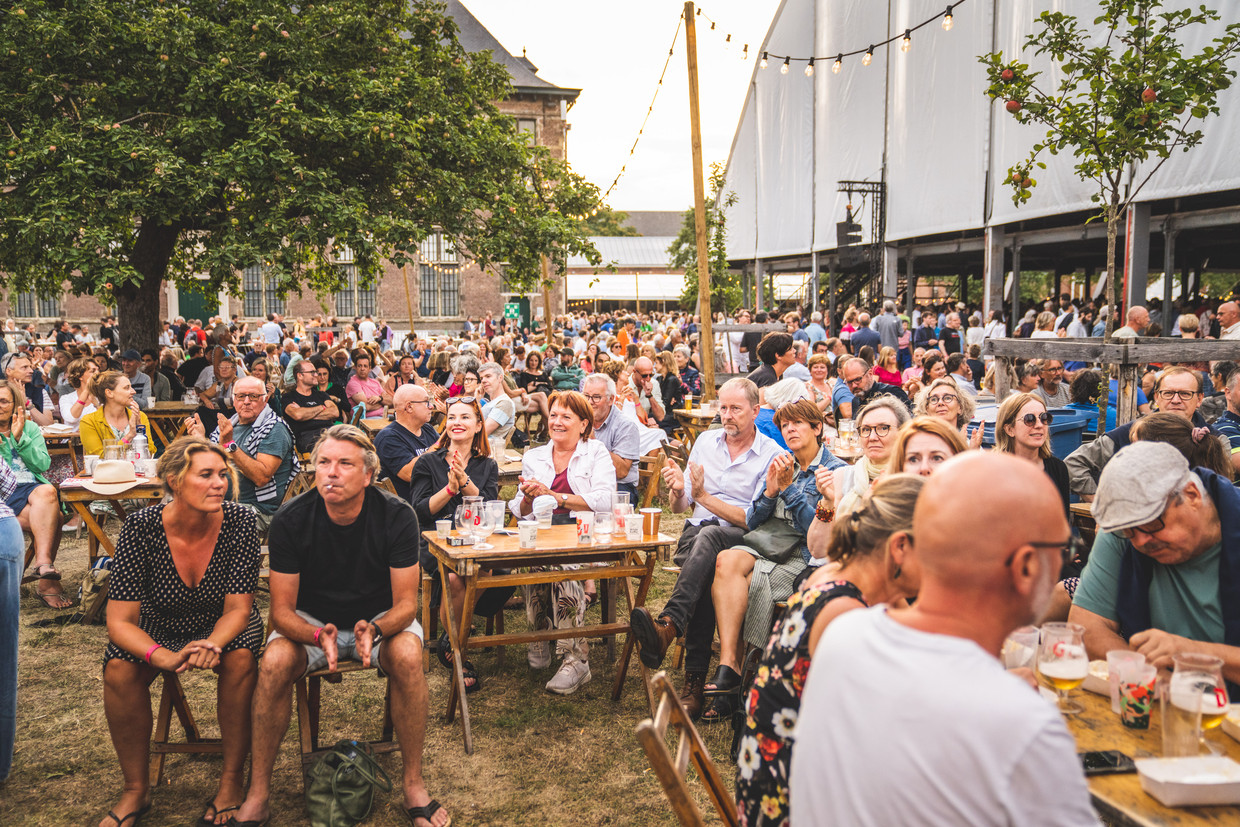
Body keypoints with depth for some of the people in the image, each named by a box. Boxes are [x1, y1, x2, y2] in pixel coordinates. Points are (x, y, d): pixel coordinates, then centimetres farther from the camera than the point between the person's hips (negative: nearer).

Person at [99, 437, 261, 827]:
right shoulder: (141, 528, -24)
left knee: (240, 659, -31)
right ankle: (136, 789, -4)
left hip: (222, 626, 0)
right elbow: (119, 620, -23)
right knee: (119, 670, -27)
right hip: (159, 627, 1)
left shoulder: (240, 522, -23)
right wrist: (166, 658, -42)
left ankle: (232, 779, -11)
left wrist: (212, 644, -40)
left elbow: (237, 608, -18)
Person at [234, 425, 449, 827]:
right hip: (312, 619, 1)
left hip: (380, 616, -1)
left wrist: (375, 630, -39)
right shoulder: (291, 519, -19)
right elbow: (282, 608, -15)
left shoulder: (397, 515, -20)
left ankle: (414, 785, -16)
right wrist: (319, 636, -37)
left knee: (407, 655, -32)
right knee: (274, 662, -29)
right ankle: (258, 794, -12)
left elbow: (406, 603, -16)